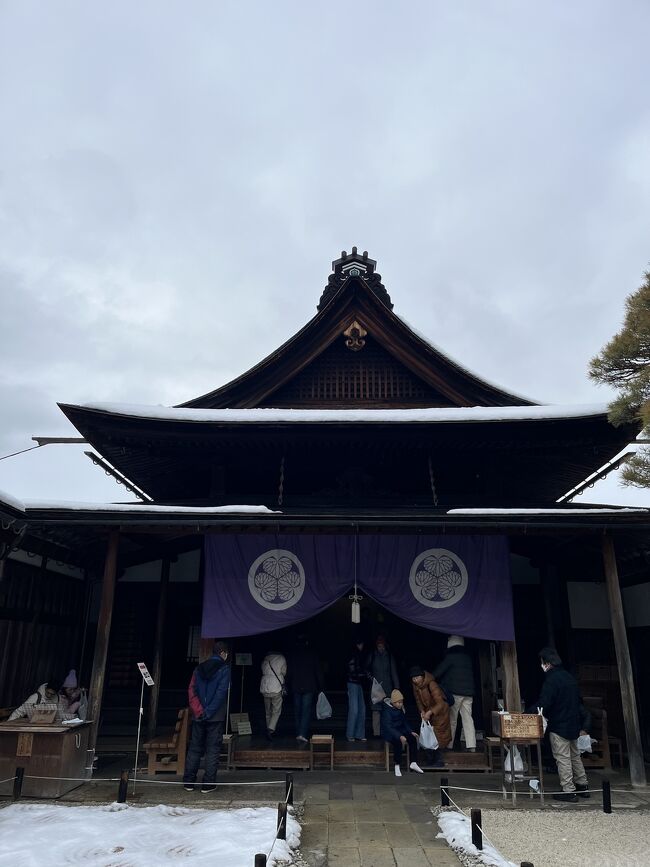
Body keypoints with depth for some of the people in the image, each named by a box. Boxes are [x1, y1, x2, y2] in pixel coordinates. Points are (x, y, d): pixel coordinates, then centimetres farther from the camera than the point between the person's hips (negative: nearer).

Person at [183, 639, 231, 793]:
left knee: (194, 748, 14)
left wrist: (198, 710, -5)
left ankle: (189, 782, 17)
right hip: (216, 717, -5)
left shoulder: (199, 668, 8)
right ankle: (208, 783, 5)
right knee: (213, 749, 4)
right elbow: (221, 693, -16)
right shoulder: (224, 669, -8)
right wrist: (209, 711, -13)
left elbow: (192, 690, 1)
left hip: (198, 716, 5)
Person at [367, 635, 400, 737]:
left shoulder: (390, 656, 6)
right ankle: (376, 732, -1)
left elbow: (394, 673, 5)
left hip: (387, 687, 0)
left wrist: (396, 687, 0)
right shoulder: (372, 656, 5)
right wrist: (370, 678, -3)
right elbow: (367, 669, 15)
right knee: (376, 709, -6)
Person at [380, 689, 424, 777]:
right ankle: (397, 766, -22)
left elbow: (405, 722, 15)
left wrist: (410, 732, -2)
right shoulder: (387, 710, -20)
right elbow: (388, 726, -29)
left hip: (400, 730, 7)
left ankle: (413, 763, -9)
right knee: (398, 742, -35)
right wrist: (400, 736, -39)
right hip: (388, 732, -7)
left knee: (413, 738, -17)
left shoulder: (401, 709, 4)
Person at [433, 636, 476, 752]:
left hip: (455, 692, -5)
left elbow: (439, 671, -6)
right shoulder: (468, 656, 13)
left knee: (452, 720, 2)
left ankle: (448, 745, 5)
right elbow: (471, 672, 18)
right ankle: (471, 746, -1)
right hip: (468, 692, 6)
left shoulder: (451, 655, -7)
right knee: (468, 718, 5)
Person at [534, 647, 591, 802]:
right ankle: (582, 786, 27)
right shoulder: (570, 677, 9)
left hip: (558, 726, -9)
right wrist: (583, 724, 22)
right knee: (575, 755, 19)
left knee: (562, 758, -1)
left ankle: (568, 791, 2)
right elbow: (579, 703, 16)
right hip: (573, 725, 9)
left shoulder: (552, 680, -20)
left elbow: (543, 705, -23)